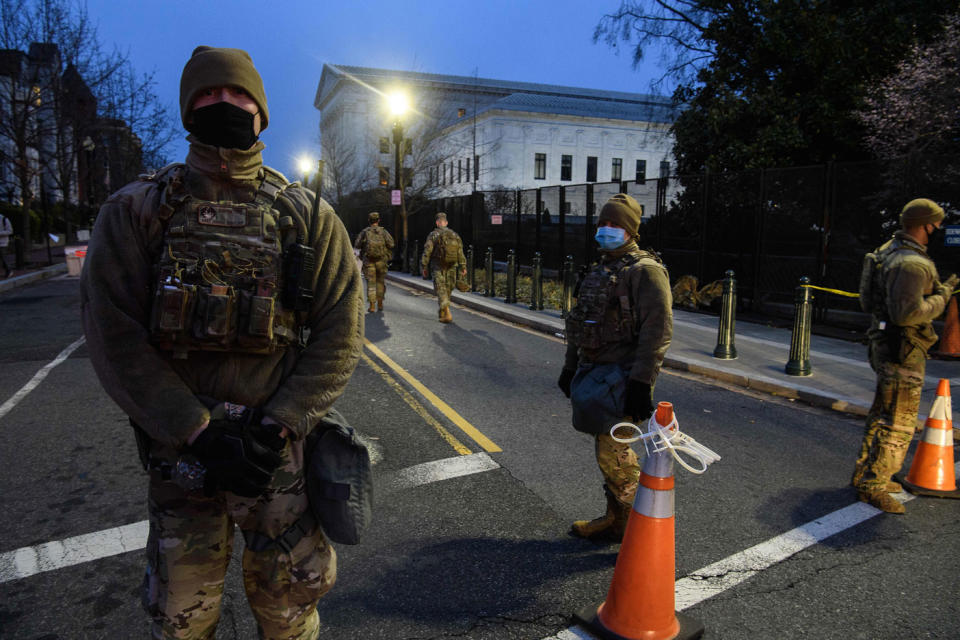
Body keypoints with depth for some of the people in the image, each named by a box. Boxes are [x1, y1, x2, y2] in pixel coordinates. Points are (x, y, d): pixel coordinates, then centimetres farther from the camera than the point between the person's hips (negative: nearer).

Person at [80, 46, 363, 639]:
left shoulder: (309, 217, -1)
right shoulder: (136, 211, -1)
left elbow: (340, 334, -4)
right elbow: (114, 335, -6)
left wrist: (275, 427, -13)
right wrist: (198, 433, -14)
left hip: (281, 450, 0)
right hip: (179, 447, 1)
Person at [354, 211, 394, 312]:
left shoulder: (365, 232, 2)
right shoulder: (383, 231, 2)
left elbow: (357, 246, -1)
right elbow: (391, 244, -8)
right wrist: (388, 255, 7)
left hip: (369, 261, -1)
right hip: (381, 261, 1)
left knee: (371, 283, 1)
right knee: (380, 282, 15)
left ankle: (372, 306, -5)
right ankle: (380, 304, 18)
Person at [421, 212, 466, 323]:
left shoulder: (433, 235, -5)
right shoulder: (455, 234, 6)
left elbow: (427, 252, -8)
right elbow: (460, 252, 3)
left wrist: (424, 267, -1)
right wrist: (463, 267, 5)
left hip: (438, 267, -4)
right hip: (451, 267, 4)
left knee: (441, 290, -5)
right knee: (448, 289, 17)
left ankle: (447, 314, -21)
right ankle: (442, 312, 30)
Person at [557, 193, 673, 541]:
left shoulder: (645, 271, -12)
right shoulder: (599, 270, 16)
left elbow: (658, 330, -19)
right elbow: (579, 322, 22)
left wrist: (642, 382, -23)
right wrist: (571, 367, 22)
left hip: (623, 375, -9)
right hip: (595, 370, 9)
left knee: (612, 451, -9)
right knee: (607, 448, 14)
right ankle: (616, 519, 29)